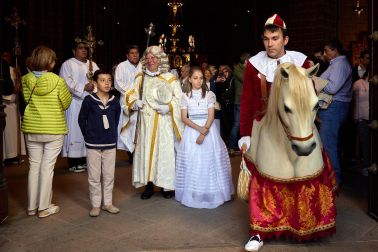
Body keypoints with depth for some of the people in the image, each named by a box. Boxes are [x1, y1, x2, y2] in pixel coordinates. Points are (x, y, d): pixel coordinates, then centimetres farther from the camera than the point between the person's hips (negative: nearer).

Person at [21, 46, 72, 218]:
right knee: (47, 167, 4)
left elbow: (27, 100, 8)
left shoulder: (26, 80, -3)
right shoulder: (58, 81, -14)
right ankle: (44, 208, 13)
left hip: (31, 129, 4)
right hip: (54, 130, -4)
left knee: (34, 166, 14)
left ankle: (32, 206, 24)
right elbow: (66, 104, -3)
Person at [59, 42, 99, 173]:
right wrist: (84, 87, -18)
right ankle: (73, 163, -1)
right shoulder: (68, 64, 3)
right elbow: (67, 82, -10)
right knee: (75, 131, -6)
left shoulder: (92, 65, 20)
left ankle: (85, 159, 15)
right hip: (75, 103, -6)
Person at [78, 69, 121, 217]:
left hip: (110, 144, 3)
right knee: (94, 177, 5)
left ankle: (108, 203, 23)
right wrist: (87, 135, -1)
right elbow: (82, 119, 0)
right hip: (93, 145, -3)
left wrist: (113, 134, 9)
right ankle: (95, 205, 17)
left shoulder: (115, 101, 2)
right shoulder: (89, 100, -7)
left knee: (109, 175, 10)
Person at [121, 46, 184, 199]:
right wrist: (135, 103, -7)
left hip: (163, 122, -3)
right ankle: (149, 185, 14)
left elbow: (179, 99, 0)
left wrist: (169, 107, -17)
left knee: (164, 150, -2)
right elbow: (129, 96, 14)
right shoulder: (140, 78, 11)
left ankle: (166, 185, 11)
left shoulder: (170, 79, 2)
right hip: (145, 121, 3)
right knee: (145, 150, 3)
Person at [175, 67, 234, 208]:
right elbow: (184, 118, -1)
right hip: (191, 130, 1)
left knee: (209, 162, -2)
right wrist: (199, 128, -15)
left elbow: (211, 116, -3)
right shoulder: (185, 96, 7)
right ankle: (193, 195, 8)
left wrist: (203, 133, -15)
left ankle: (210, 195, 8)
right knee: (192, 162, -2)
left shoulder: (209, 95, 6)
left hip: (208, 129, 0)